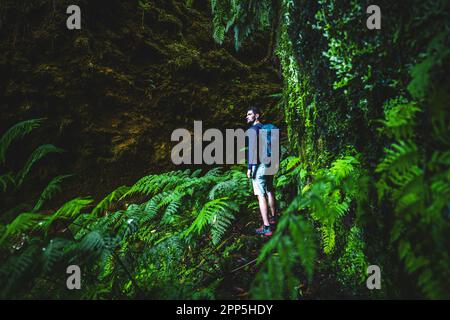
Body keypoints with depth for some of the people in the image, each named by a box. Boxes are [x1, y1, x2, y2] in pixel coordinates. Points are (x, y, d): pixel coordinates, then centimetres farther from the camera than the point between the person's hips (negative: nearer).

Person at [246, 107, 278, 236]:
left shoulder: (253, 130, -11)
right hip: (269, 165, 8)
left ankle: (266, 227, -11)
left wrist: (249, 168, -18)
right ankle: (273, 217, 38)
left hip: (259, 166, -8)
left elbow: (252, 149, -19)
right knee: (269, 191, 22)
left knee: (261, 196, -8)